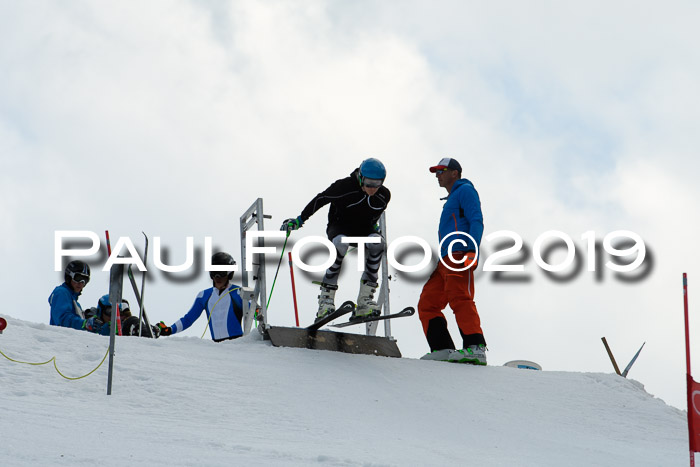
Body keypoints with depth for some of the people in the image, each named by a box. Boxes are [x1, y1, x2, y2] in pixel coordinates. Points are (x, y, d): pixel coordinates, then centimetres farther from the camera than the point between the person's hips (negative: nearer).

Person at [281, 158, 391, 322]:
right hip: (339, 228, -3)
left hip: (364, 230, 4)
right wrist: (299, 220, -9)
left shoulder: (384, 195, -8)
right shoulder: (344, 186, -21)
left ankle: (365, 298, -31)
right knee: (340, 244, -39)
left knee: (376, 242, -31)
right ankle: (326, 298, -35)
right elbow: (320, 199, -11)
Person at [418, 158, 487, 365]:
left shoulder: (465, 191, 5)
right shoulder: (451, 200, 33)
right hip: (445, 261, 10)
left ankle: (476, 347, -36)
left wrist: (472, 251, -21)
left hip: (460, 256, -10)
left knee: (459, 297, -25)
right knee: (427, 303, 2)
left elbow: (476, 222, -8)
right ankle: (442, 348, -5)